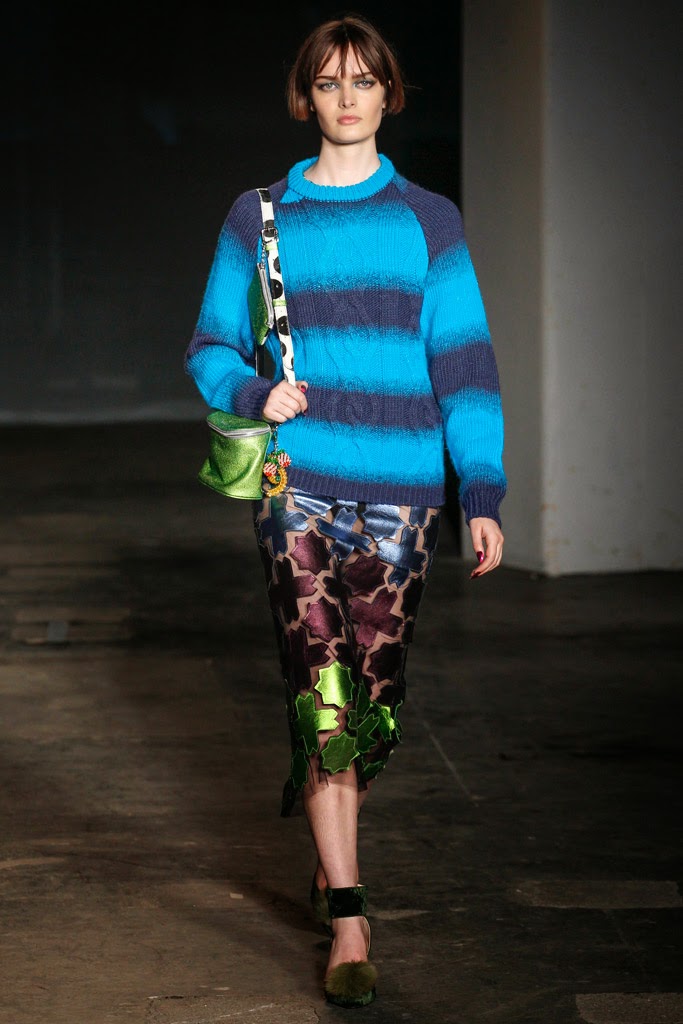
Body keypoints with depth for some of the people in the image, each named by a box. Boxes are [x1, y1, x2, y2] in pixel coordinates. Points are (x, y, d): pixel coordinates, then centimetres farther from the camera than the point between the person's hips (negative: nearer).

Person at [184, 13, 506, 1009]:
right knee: (322, 695, -11)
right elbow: (211, 347, 14)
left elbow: (464, 361, 6)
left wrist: (483, 494, -2)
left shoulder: (428, 221, 10)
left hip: (399, 490, 1)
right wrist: (257, 394, -9)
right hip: (300, 483, -1)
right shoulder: (260, 217, 10)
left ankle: (331, 852, 32)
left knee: (376, 705, 4)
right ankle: (349, 922, -10)